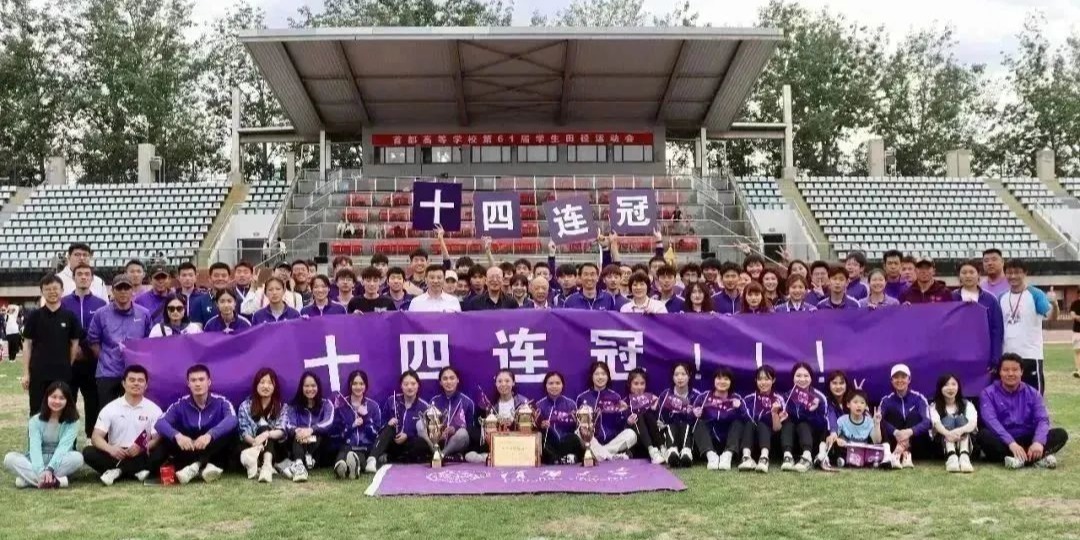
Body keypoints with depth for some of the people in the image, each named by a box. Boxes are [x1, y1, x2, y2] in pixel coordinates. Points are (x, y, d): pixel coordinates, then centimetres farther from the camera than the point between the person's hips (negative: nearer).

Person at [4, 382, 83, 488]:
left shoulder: (72, 422, -7)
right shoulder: (35, 420, -4)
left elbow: (63, 447, -21)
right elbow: (35, 447, -18)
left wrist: (50, 469, -37)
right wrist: (41, 472, -36)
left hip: (60, 463, -1)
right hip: (38, 462, 1)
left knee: (77, 457, -32)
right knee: (9, 458, -25)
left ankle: (29, 478, -30)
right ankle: (56, 480, -39)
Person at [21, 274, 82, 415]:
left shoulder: (70, 316, 2)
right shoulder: (34, 316, 0)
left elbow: (74, 344, 8)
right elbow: (27, 345, 2)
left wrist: (67, 366, 2)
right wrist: (26, 373, -3)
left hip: (63, 374, 1)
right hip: (38, 373, 0)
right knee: (37, 412, 6)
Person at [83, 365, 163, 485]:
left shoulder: (154, 409, 2)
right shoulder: (110, 408, 2)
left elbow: (158, 439, -5)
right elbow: (96, 437, -6)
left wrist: (142, 447, -26)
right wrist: (110, 449, -28)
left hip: (141, 456, -1)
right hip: (115, 455, 1)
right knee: (88, 452, -26)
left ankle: (116, 471, -26)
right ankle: (137, 471, -30)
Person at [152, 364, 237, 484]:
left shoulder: (221, 402, -6)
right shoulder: (180, 404, -1)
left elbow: (232, 420, -26)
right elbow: (160, 423, -16)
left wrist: (209, 435, -43)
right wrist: (177, 435, -37)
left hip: (213, 450, -1)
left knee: (230, 431, -27)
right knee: (167, 439, -23)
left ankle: (195, 466, -33)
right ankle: (206, 466, -33)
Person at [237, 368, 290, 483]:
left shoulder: (282, 406, 4)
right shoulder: (245, 405, 5)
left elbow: (282, 431, -11)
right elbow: (244, 432, -6)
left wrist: (266, 434, -33)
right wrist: (254, 442, -29)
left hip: (275, 449, -1)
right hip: (251, 445, 1)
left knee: (264, 428, -30)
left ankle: (267, 465, -54)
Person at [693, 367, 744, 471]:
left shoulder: (736, 398, 4)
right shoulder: (704, 397, 4)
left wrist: (738, 409, -28)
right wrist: (696, 414, -19)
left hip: (728, 439, 0)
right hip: (708, 440, 0)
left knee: (738, 423, -21)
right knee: (699, 423, -22)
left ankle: (727, 455, -41)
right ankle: (711, 455, -44)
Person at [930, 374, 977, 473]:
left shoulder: (967, 405, 9)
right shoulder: (935, 406, 7)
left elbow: (973, 423, -13)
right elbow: (936, 423, -15)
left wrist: (960, 430, -37)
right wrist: (948, 433, -40)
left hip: (964, 442, 1)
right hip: (943, 444, -1)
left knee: (961, 418, -22)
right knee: (947, 420, -24)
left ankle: (964, 456, -50)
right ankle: (951, 456, -53)